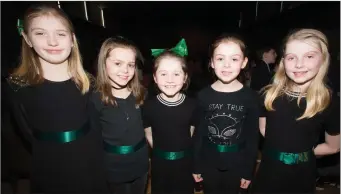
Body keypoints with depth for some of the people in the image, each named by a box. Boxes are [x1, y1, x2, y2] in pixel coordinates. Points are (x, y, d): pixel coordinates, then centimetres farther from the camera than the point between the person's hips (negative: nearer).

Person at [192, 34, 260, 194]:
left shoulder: (250, 97, -9)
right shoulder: (203, 95, -10)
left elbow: (252, 137, -3)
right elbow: (198, 133, -4)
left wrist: (249, 171, 0)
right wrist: (196, 166, 0)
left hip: (236, 165, 0)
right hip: (208, 164, 0)